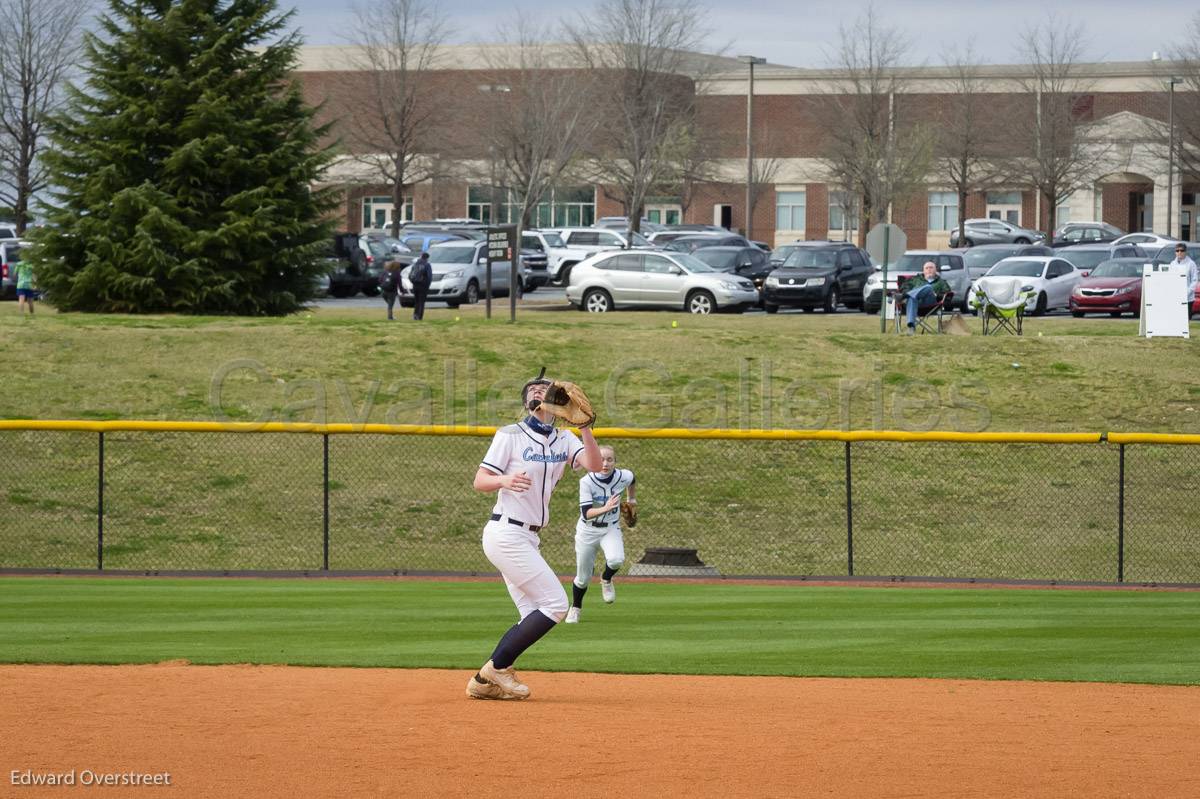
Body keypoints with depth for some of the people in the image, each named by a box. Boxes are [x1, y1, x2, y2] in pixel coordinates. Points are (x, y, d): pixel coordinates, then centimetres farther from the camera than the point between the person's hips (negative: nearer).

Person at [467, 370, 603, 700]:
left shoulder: (564, 440, 10)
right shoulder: (511, 435, -6)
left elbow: (595, 465, -8)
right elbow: (479, 481, -9)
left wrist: (583, 426, -20)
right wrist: (505, 480, -30)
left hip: (527, 539, 8)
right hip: (506, 534, -8)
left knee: (534, 617, 7)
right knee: (555, 603, -11)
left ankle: (484, 682, 9)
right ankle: (496, 668, -5)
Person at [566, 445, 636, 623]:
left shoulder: (623, 477, -13)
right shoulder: (587, 481, -22)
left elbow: (631, 479, 14)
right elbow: (586, 513, -28)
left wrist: (632, 498, 24)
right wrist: (605, 508, -45)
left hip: (611, 529, 1)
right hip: (588, 531, -1)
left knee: (616, 560, -30)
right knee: (583, 577, 8)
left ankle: (606, 580, 6)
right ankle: (575, 608, 37)